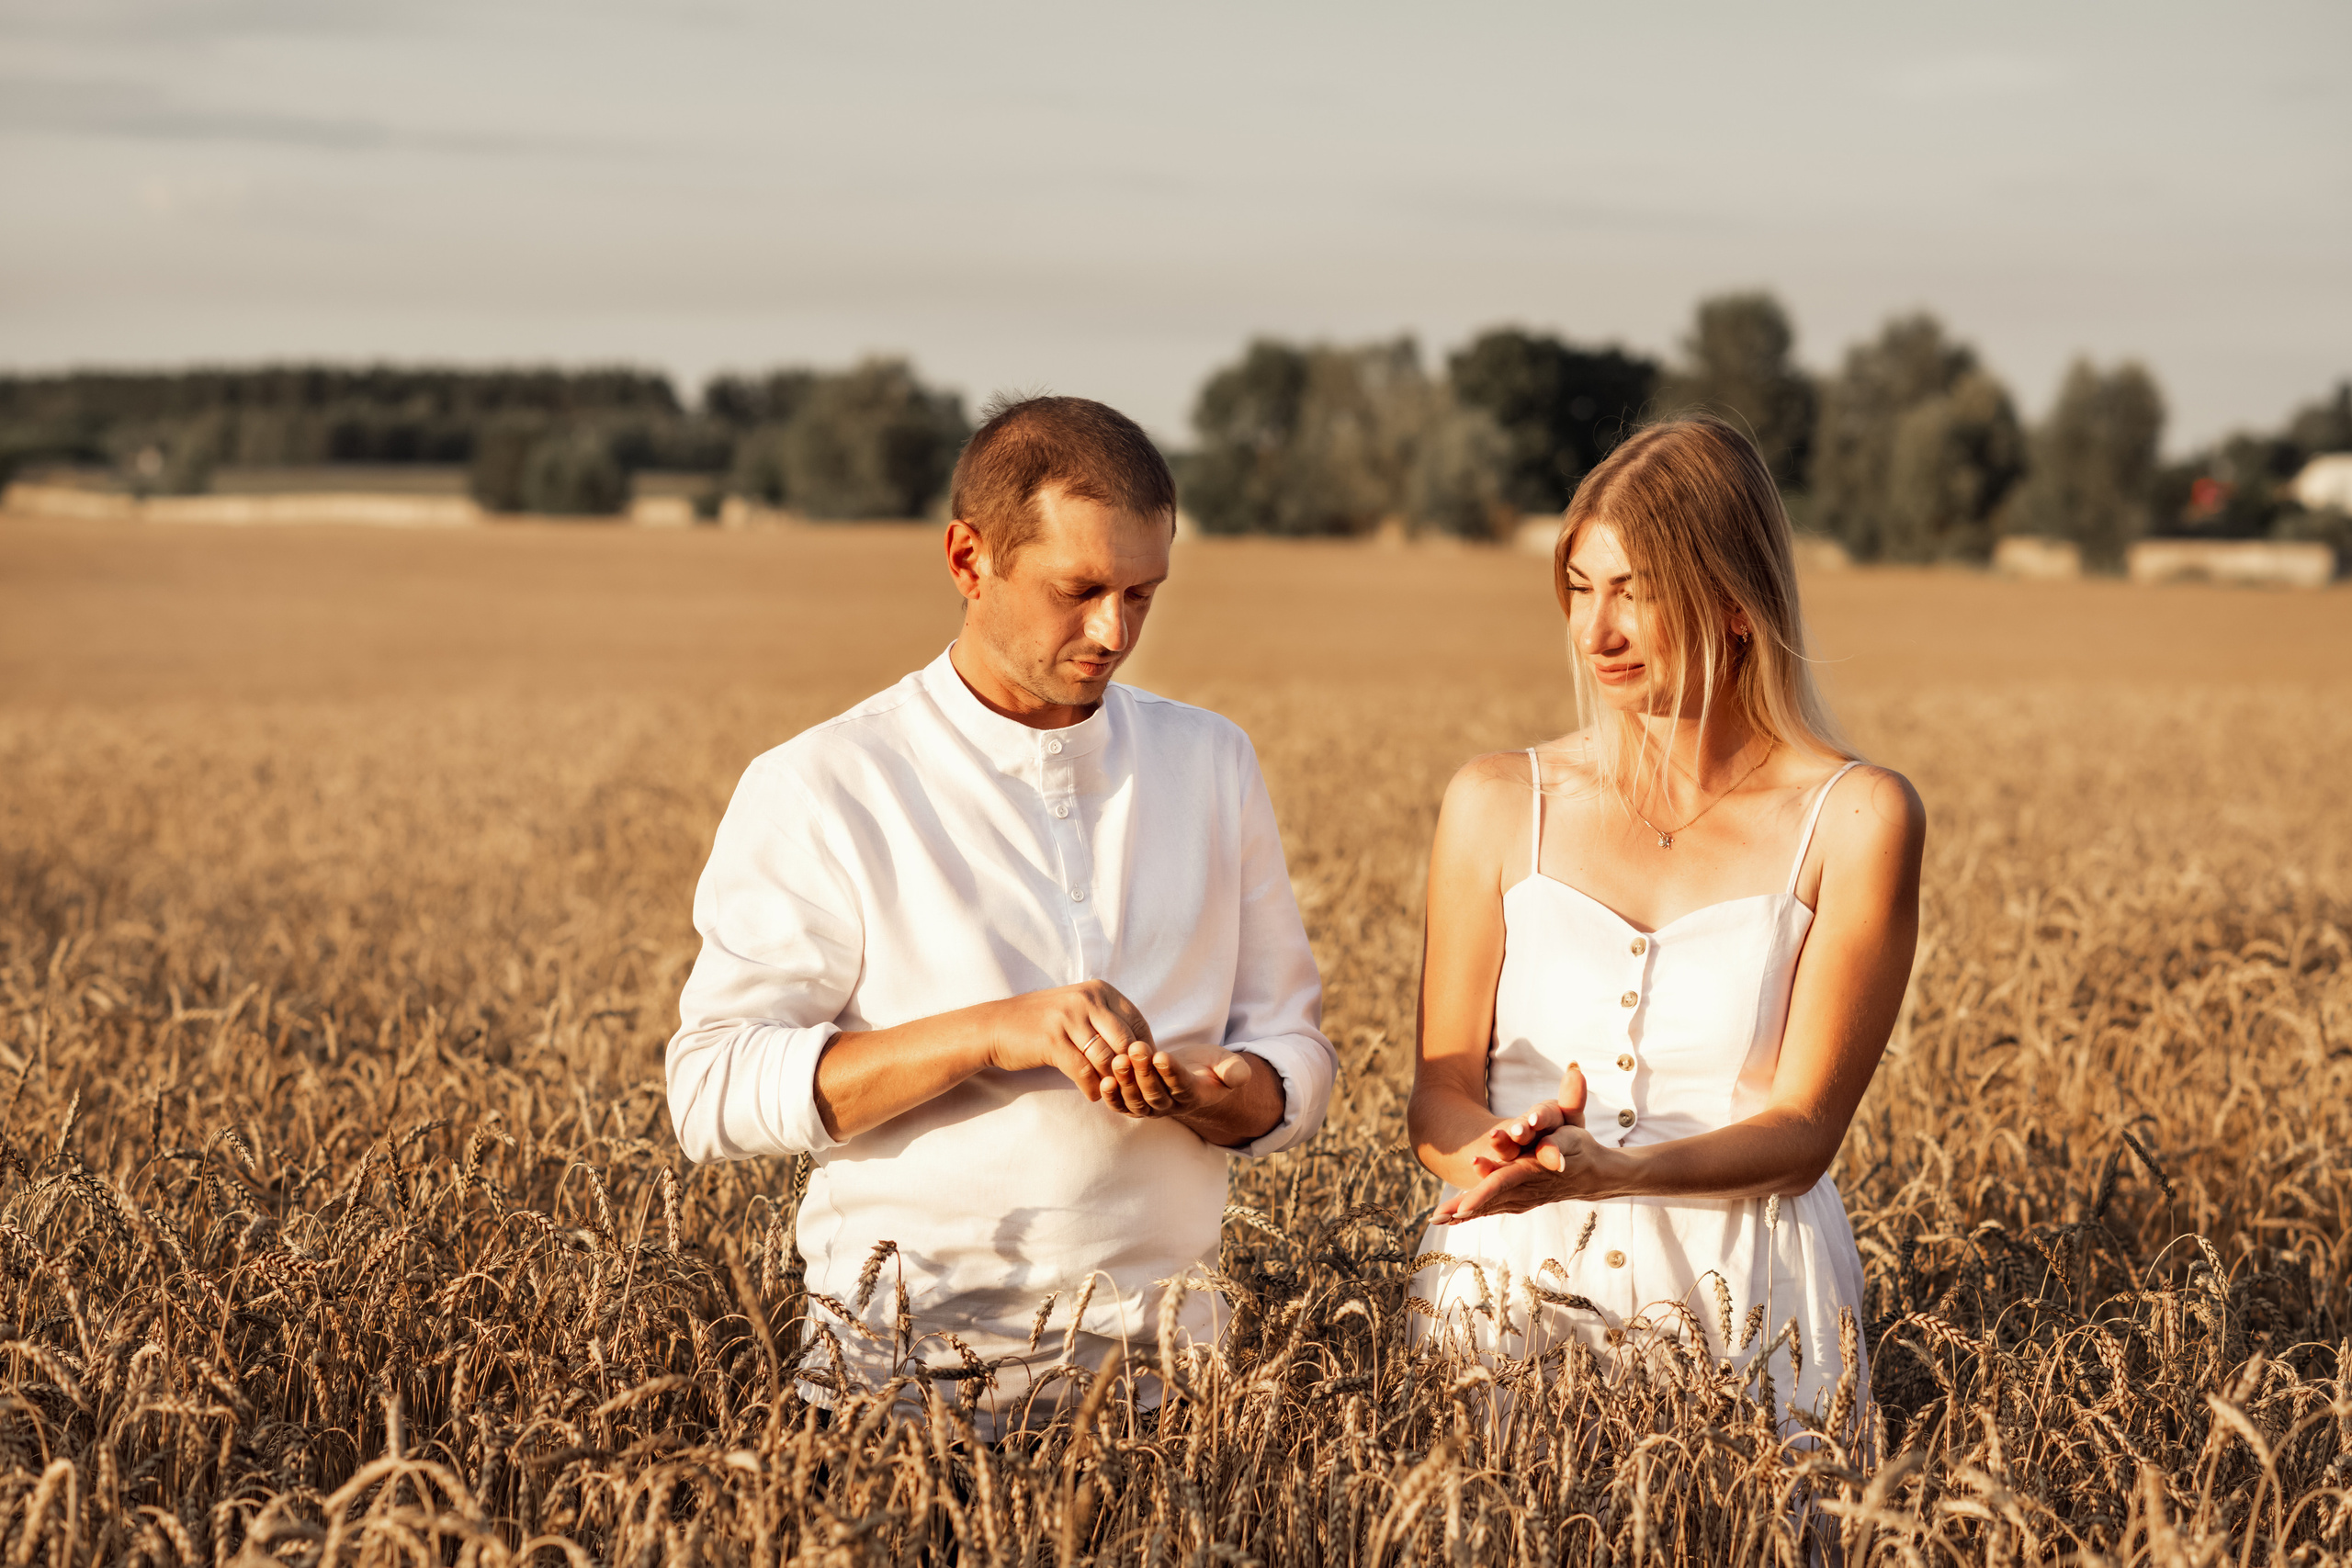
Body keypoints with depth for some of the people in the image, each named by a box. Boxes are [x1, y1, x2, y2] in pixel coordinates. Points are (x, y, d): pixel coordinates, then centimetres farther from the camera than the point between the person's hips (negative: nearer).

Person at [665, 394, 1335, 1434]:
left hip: (1156, 1356, 3)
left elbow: (1295, 1059, 15)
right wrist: (993, 1033, -17)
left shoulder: (1213, 765, 13)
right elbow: (712, 1093, -8)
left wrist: (1202, 1091, -8)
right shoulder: (819, 791, -1)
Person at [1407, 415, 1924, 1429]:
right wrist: (1501, 1152, -17)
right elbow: (1439, 1095, 6)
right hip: (1508, 1288, 1)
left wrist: (1606, 1172, -22)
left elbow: (1804, 1129, -5)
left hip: (1744, 1319, -1)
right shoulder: (1497, 805, 8)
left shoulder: (1855, 820, 0)